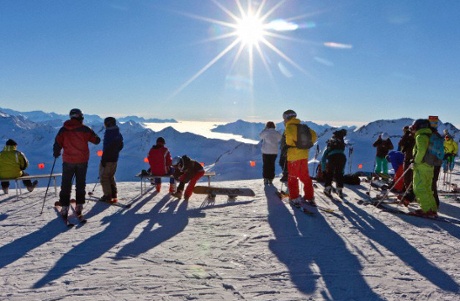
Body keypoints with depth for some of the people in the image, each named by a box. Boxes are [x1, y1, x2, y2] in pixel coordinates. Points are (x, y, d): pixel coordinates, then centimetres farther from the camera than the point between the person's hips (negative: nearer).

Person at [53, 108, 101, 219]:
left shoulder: (63, 130, -1)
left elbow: (57, 143, 0)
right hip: (82, 160, 0)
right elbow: (96, 140, 0)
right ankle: (79, 206, 12)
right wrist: (91, 134, 21)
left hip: (68, 161, 1)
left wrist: (56, 153, 19)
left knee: (66, 185, 8)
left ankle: (64, 207, 5)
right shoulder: (84, 129, -6)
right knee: (80, 184, 11)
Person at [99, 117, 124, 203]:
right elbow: (121, 146, 19)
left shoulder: (109, 133, -17)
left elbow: (107, 147, -22)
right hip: (115, 159, 8)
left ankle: (108, 196, 2)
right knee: (111, 177, 19)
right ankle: (114, 195, 21)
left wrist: (103, 159, -19)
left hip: (107, 159, -8)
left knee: (104, 177, 2)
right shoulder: (118, 134, 10)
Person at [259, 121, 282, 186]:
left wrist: (265, 129, 11)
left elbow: (260, 136, 8)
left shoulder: (266, 132, -10)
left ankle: (266, 179, 4)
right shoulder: (277, 133, -2)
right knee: (272, 165, 10)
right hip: (274, 152, 2)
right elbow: (279, 140, 11)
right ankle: (270, 179, 10)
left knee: (266, 165, 5)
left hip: (266, 152, -2)